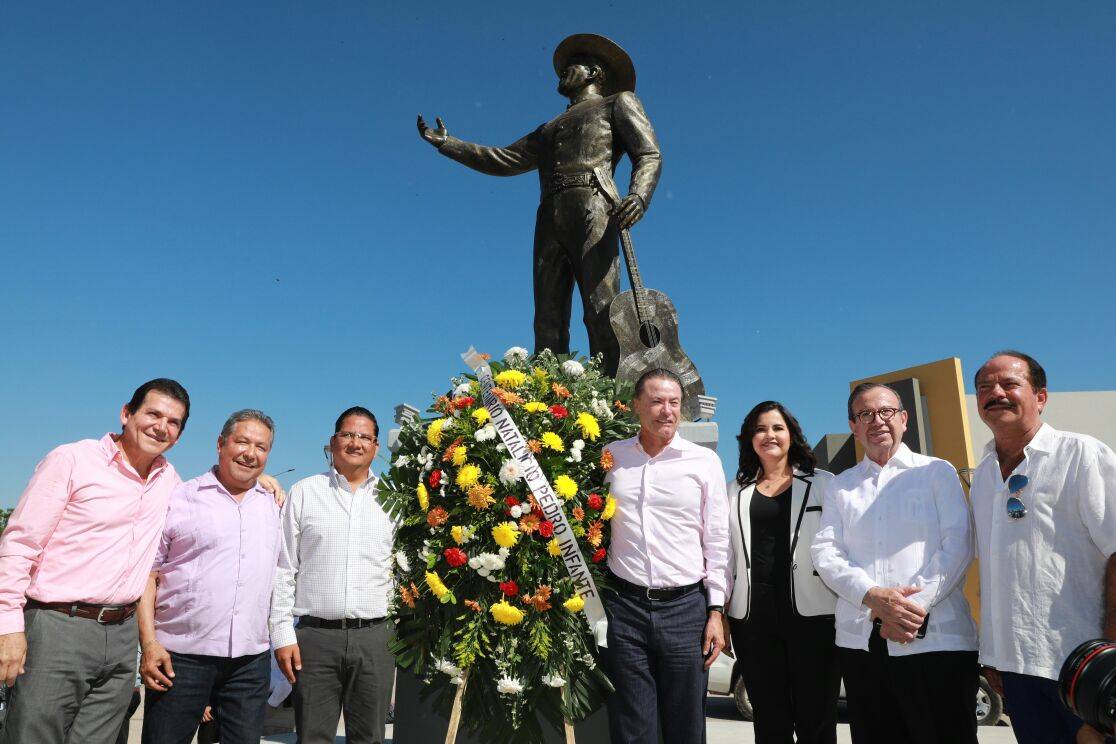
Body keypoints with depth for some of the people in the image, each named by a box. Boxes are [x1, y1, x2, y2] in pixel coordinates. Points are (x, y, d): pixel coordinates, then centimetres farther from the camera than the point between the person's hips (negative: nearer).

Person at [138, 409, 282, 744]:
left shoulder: (274, 507, 11)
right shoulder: (178, 499, 0)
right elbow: (147, 574, -2)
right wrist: (149, 643, -10)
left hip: (251, 658, 3)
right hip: (180, 654, -3)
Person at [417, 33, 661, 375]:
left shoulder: (619, 101, 22)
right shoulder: (550, 129, 39)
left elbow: (649, 155, 6)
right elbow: (503, 160, 40)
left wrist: (638, 197, -16)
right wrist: (445, 143, 38)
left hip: (593, 210, -6)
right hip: (550, 222, 6)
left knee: (602, 315, -22)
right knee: (549, 325, -9)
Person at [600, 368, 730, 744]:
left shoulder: (704, 461, 2)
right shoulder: (611, 456, 5)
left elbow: (717, 541, 4)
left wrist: (716, 611, 0)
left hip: (687, 606, 0)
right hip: (624, 606, 1)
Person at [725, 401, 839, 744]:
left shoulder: (823, 484, 6)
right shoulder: (736, 491, 12)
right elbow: (726, 554, 13)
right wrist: (719, 614, 9)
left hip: (812, 613, -2)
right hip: (752, 617, 2)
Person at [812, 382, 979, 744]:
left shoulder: (937, 472, 8)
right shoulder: (840, 486, 14)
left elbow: (958, 544, -2)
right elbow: (824, 553, 3)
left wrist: (917, 604, -13)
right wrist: (873, 596, -13)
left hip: (935, 637, -2)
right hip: (860, 640, 3)